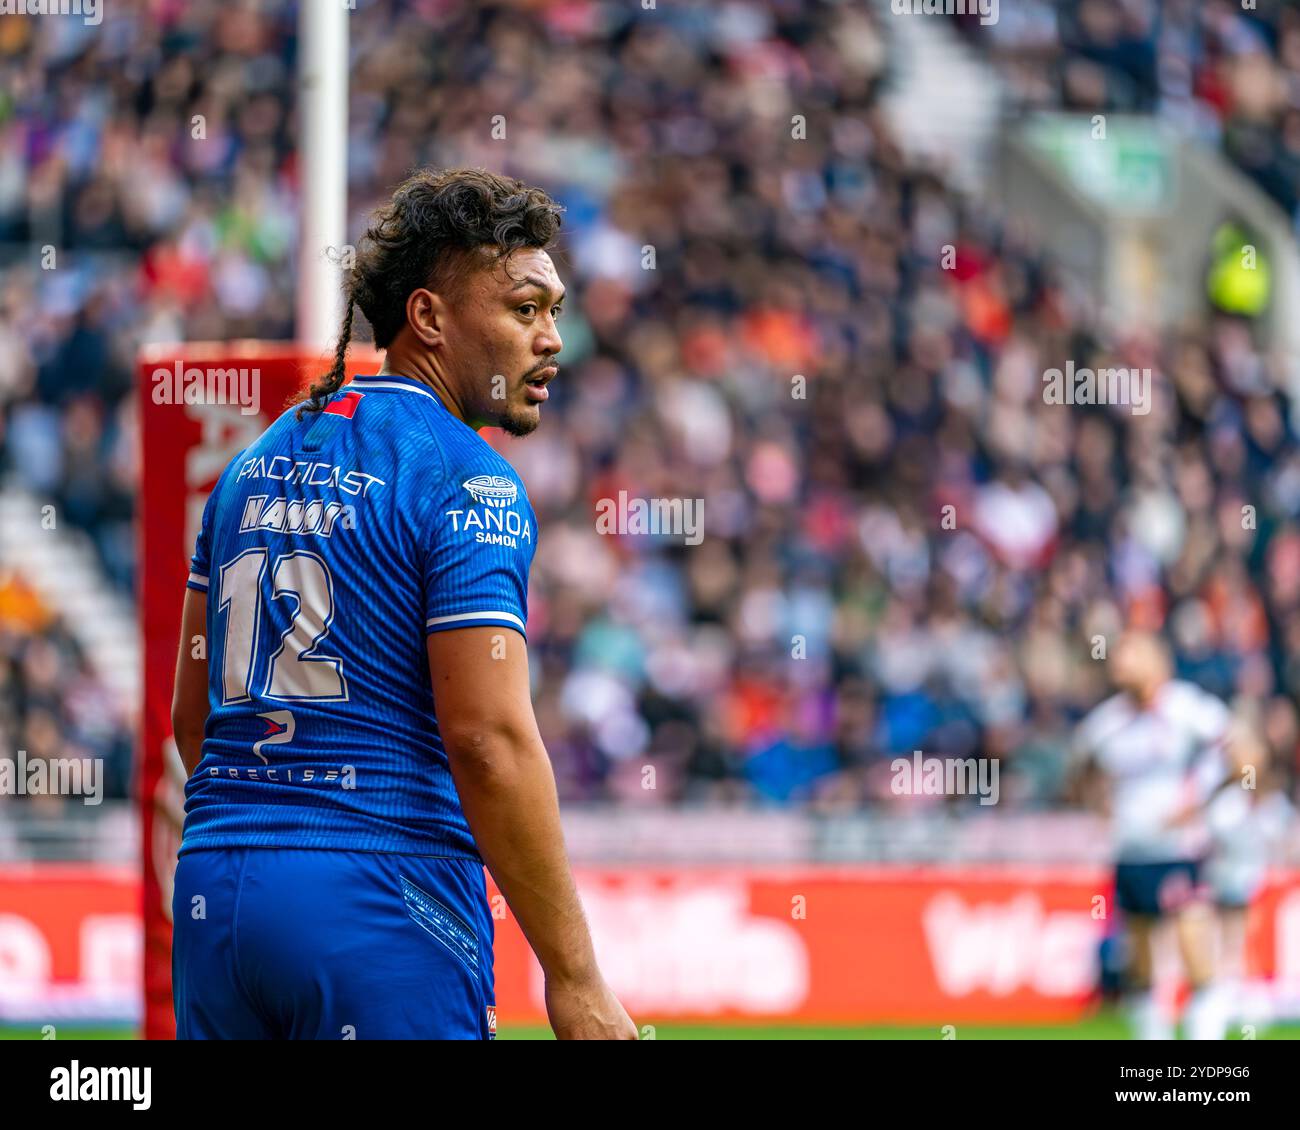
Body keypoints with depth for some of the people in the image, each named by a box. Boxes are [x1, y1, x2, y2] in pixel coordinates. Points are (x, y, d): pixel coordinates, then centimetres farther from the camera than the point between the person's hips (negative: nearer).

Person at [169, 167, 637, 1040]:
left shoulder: (254, 466, 16)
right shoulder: (467, 481, -8)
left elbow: (192, 713, 20)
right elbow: (489, 739, -16)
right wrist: (574, 978, -15)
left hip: (212, 897, 8)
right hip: (384, 908, -8)